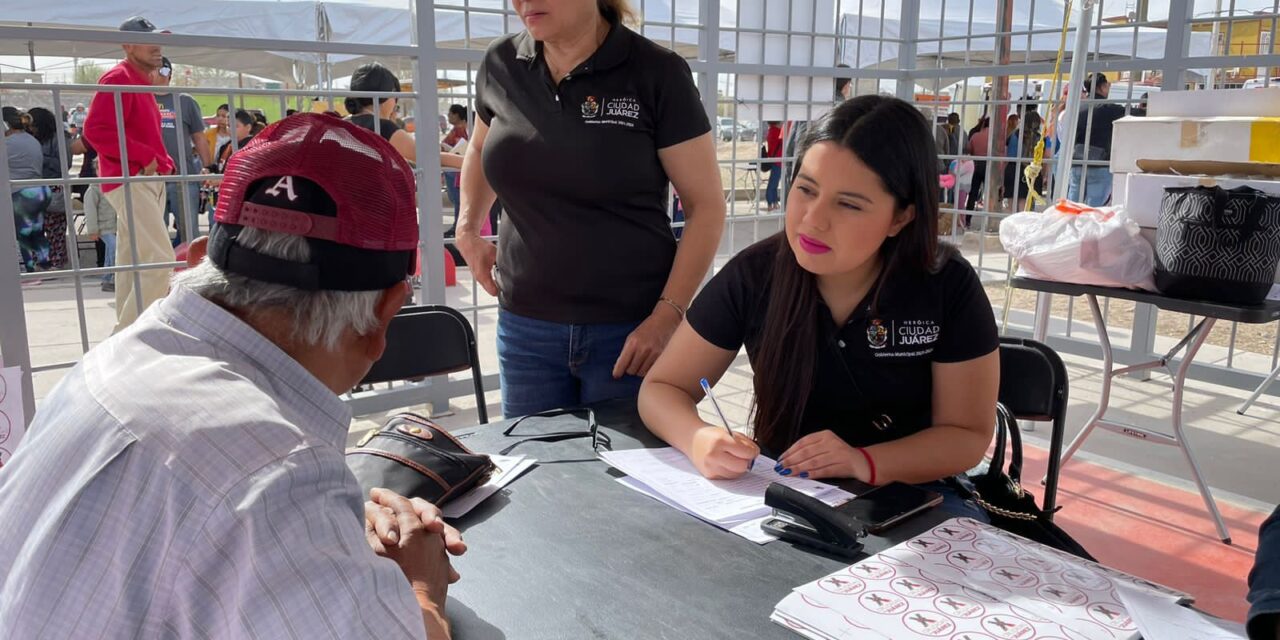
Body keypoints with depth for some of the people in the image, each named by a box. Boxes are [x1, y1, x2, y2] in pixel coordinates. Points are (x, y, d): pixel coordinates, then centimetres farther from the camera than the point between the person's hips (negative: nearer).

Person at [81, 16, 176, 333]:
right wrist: (145, 157, -20)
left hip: (148, 181, 10)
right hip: (131, 182, -10)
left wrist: (163, 161, 9)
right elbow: (95, 129, -21)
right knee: (158, 259, -17)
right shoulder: (117, 78, -11)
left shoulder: (141, 81, 19)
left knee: (133, 261, 13)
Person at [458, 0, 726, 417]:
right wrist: (468, 229, 10)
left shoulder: (657, 72, -9)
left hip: (631, 327, -3)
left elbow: (706, 205, -7)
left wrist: (668, 315, -15)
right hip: (524, 326, 4)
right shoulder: (500, 64, 2)